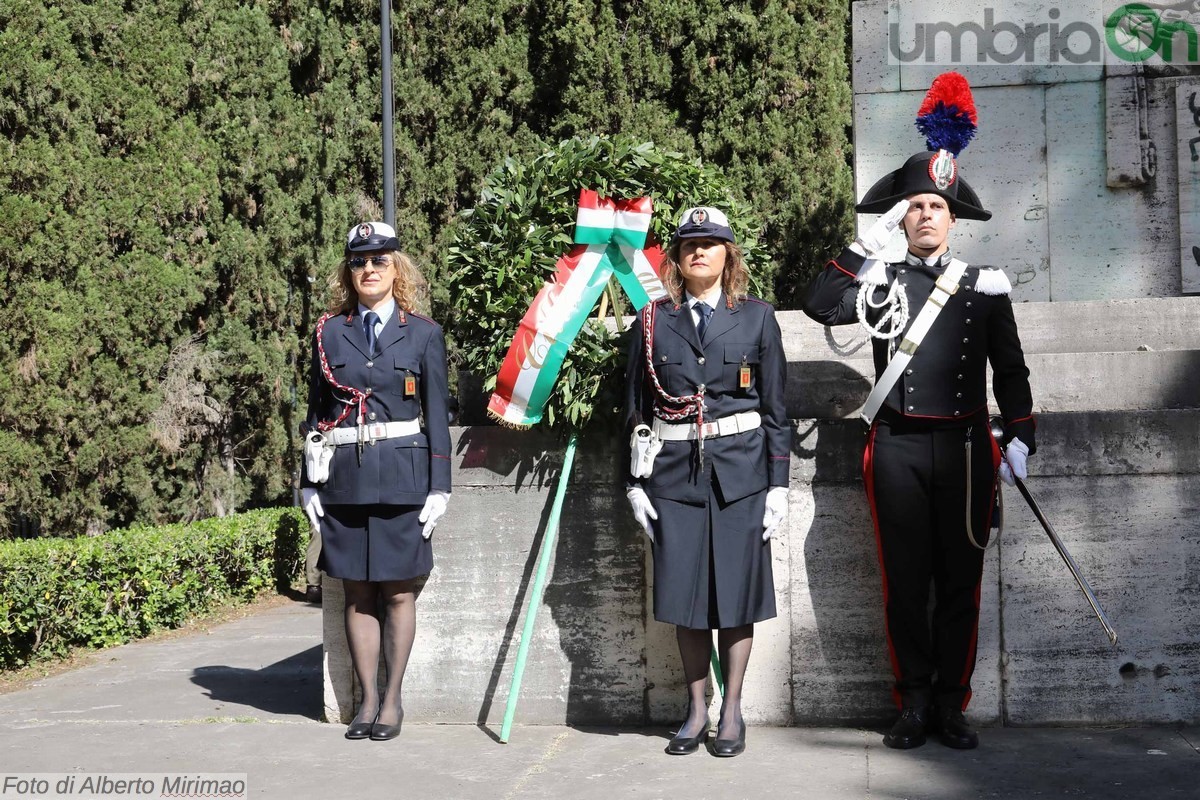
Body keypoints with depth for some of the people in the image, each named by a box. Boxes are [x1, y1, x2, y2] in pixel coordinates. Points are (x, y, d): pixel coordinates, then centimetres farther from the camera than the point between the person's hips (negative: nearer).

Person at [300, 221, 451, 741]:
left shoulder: (423, 333, 3)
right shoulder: (329, 333, 8)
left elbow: (437, 414, 3)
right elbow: (316, 412, 10)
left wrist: (439, 486, -3)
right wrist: (309, 483, 4)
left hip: (402, 477, -2)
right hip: (344, 477, 2)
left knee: (398, 592, 3)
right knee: (358, 593, 7)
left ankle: (392, 699, 15)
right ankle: (367, 699, 16)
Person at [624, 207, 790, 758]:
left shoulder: (756, 317, 5)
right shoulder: (652, 321, 7)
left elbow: (776, 407, 4)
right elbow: (636, 409, 9)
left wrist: (779, 484, 0)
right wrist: (635, 482, 4)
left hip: (740, 469, -1)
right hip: (674, 470, 1)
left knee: (735, 591, 3)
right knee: (684, 593, 5)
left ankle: (731, 710, 16)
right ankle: (696, 709, 19)